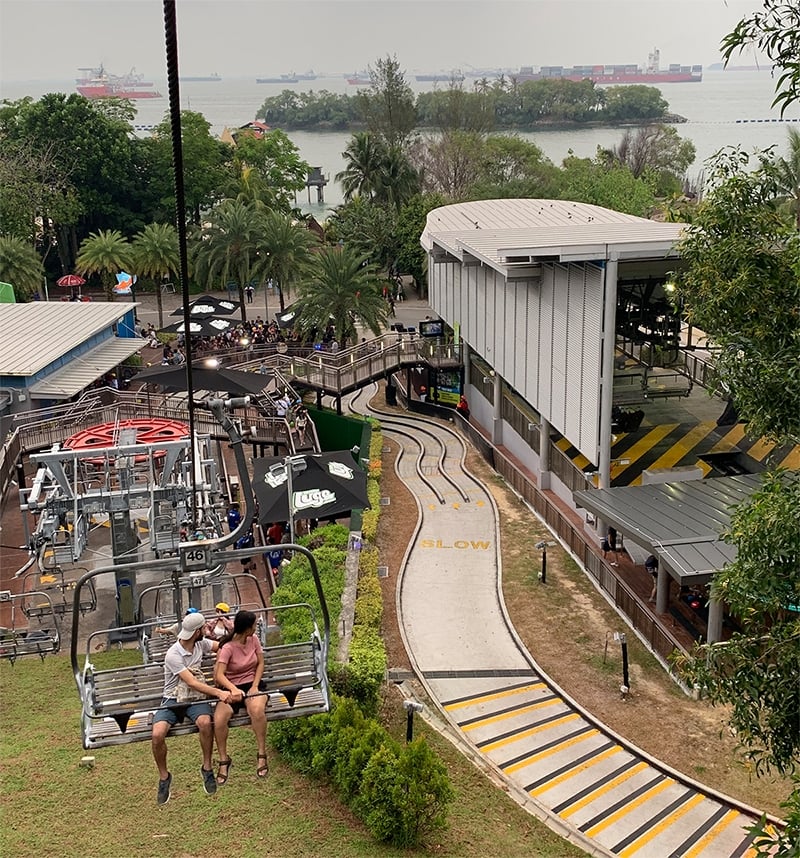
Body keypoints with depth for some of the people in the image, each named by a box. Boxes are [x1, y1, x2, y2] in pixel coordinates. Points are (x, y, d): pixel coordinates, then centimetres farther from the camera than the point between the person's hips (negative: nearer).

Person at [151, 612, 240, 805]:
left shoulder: (201, 644, 1)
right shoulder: (173, 655, -20)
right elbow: (192, 682, -27)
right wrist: (219, 692, -36)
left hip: (195, 697, 3)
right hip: (172, 700, -3)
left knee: (205, 722, -31)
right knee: (157, 734, -29)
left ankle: (207, 767, -9)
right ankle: (164, 777, -3)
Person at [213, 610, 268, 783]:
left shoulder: (254, 640, 2)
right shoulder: (228, 647, -14)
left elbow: (260, 663, 7)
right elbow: (219, 675, -22)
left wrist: (255, 686, -8)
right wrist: (233, 689, -40)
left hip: (251, 685, 2)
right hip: (230, 688, -2)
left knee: (257, 710, -34)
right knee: (219, 719, -30)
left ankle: (262, 755, -20)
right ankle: (224, 760, -8)